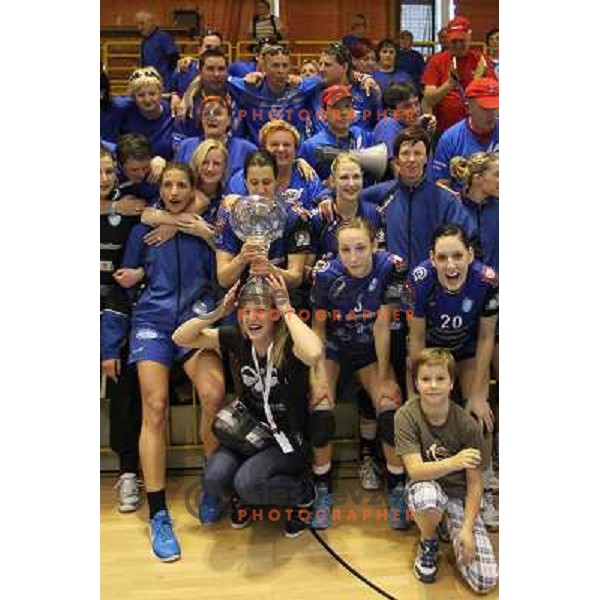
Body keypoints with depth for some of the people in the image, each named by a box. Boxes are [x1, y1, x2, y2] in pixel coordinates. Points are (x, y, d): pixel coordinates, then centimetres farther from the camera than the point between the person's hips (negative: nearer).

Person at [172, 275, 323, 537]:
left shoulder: (288, 343, -19)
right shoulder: (238, 338, -4)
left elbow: (314, 353, -45)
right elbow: (180, 338, -1)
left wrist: (287, 310, -32)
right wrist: (218, 312, -15)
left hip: (287, 437, -4)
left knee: (247, 483, -29)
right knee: (214, 479, -23)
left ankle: (303, 495, 3)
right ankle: (242, 498, 15)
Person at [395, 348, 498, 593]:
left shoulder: (466, 424, -16)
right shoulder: (406, 416, -17)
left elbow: (475, 482, -9)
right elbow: (415, 470, -25)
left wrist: (467, 529, -17)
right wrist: (454, 463, -42)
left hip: (459, 496, 1)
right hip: (427, 488, -1)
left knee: (486, 581, -13)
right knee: (426, 493, -40)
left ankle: (453, 531, 19)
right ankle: (428, 544, -4)